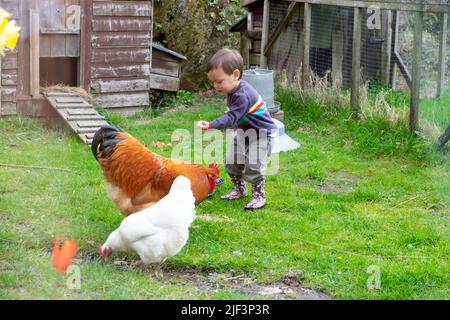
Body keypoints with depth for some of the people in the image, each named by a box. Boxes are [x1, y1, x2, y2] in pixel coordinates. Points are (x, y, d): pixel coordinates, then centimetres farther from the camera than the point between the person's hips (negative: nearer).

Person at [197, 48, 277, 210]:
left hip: (261, 132, -10)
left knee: (253, 165, -14)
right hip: (243, 131, 10)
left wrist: (211, 125, -47)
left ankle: (259, 195, 3)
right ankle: (240, 190, 27)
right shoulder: (232, 89, -5)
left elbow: (231, 118, -40)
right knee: (231, 161, 10)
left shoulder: (243, 95, -35)